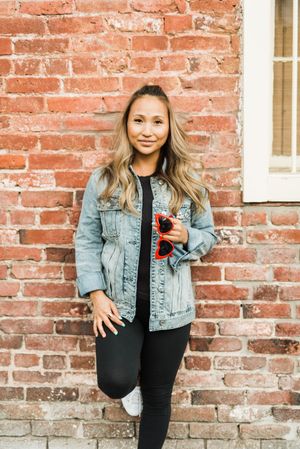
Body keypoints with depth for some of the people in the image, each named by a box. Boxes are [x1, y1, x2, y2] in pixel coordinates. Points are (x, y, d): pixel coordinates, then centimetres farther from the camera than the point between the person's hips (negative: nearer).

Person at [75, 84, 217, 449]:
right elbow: (86, 241, 0)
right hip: (118, 303, -1)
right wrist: (96, 295, -9)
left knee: (158, 396, 12)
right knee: (114, 382, -19)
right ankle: (131, 382, 20)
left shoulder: (188, 182, 0)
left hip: (170, 306, 1)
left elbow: (209, 236, 8)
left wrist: (185, 236, -15)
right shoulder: (103, 180, -3)